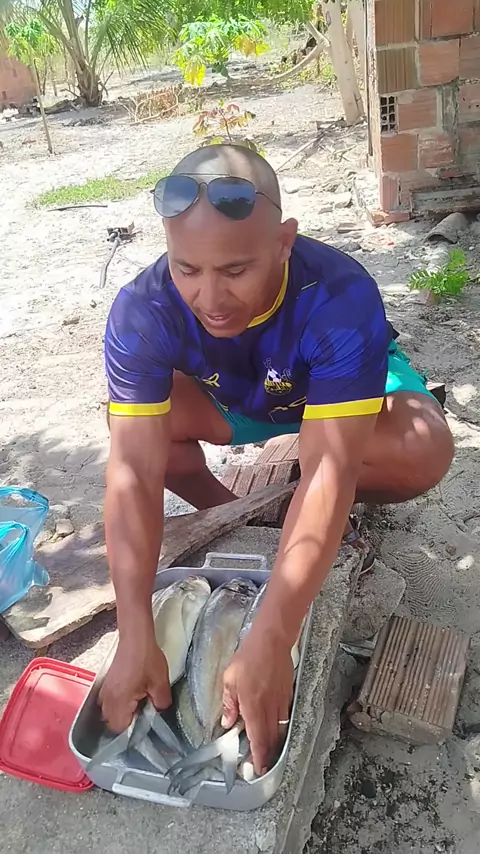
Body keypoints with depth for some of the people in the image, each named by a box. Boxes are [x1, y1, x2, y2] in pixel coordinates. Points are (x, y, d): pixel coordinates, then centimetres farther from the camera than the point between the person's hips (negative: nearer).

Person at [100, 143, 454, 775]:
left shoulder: (343, 298, -39)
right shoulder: (141, 312, -32)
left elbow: (328, 472, -44)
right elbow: (133, 470, -36)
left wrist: (268, 646, -50)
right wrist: (135, 641, -42)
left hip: (341, 394, -2)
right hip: (230, 404, 3)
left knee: (423, 449, -33)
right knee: (132, 418, -26)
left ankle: (331, 524, 1)